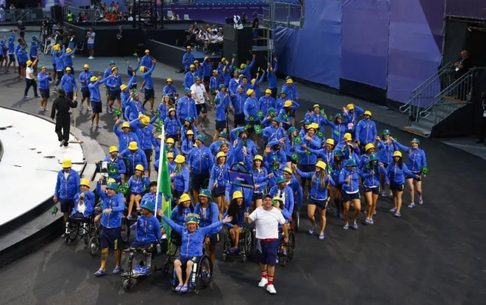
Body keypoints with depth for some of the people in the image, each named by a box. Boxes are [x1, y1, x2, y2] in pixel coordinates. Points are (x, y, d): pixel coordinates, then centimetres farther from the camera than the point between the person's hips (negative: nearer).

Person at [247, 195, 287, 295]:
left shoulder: (277, 211, -4)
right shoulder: (258, 211, -6)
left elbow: (283, 224, 7)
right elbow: (249, 219, -16)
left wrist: (286, 236, 13)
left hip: (273, 240, -1)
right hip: (260, 240, 1)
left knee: (271, 262, -4)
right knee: (262, 261, 18)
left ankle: (270, 284, 2)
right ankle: (264, 278, 40)